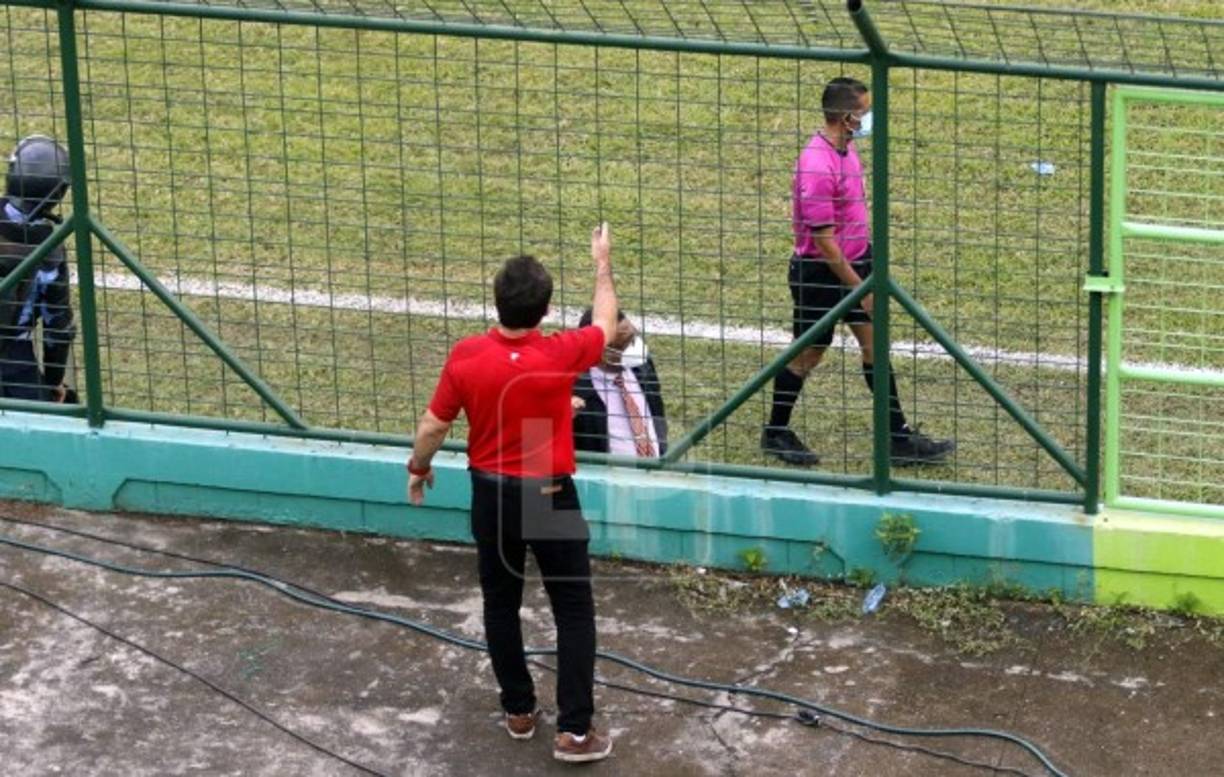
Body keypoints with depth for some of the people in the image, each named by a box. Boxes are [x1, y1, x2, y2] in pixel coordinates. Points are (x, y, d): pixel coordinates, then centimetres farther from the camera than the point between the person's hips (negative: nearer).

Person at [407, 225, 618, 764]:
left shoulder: (465, 357, -15)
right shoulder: (561, 355, -20)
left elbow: (433, 426, -3)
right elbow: (606, 325, 3)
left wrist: (418, 467, 17)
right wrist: (603, 265, 17)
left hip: (491, 496, 3)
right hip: (550, 498, -3)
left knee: (501, 605, 19)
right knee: (574, 611, 7)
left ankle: (518, 712, 29)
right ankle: (574, 731, 4)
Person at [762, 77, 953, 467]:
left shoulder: (845, 148, 2)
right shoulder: (817, 167, -27)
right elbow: (823, 239, -25)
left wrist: (868, 261, 20)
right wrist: (859, 288, -19)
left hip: (856, 259, 9)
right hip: (819, 272, -9)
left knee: (874, 344, 9)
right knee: (809, 353, 7)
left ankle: (898, 437, 15)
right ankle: (776, 433, 26)